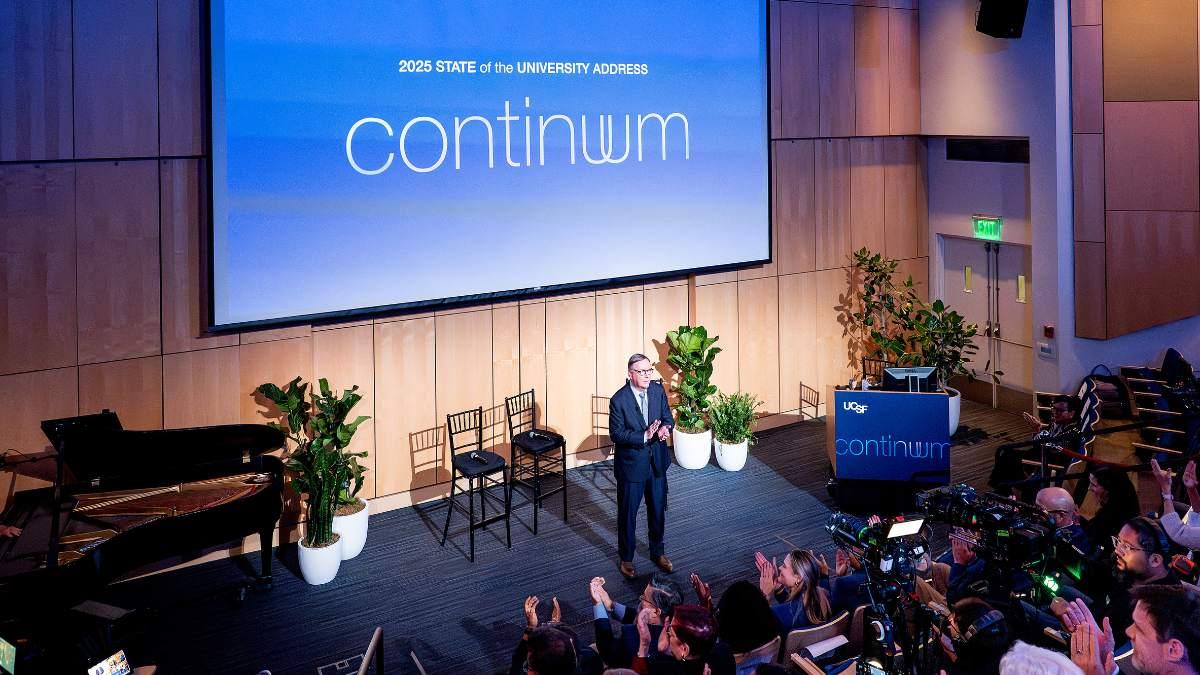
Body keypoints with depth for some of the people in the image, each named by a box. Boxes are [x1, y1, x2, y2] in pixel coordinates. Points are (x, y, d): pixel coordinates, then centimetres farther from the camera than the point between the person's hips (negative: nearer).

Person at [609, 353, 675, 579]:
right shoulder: (619, 400, -19)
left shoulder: (658, 390, -4)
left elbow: (668, 416, 5)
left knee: (658, 510, 18)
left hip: (657, 462, 5)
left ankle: (658, 552, 38)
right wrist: (644, 436, -29)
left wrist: (666, 428, -18)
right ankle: (626, 558, 28)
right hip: (631, 464, -4)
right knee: (627, 513, 10)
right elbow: (616, 434, -17)